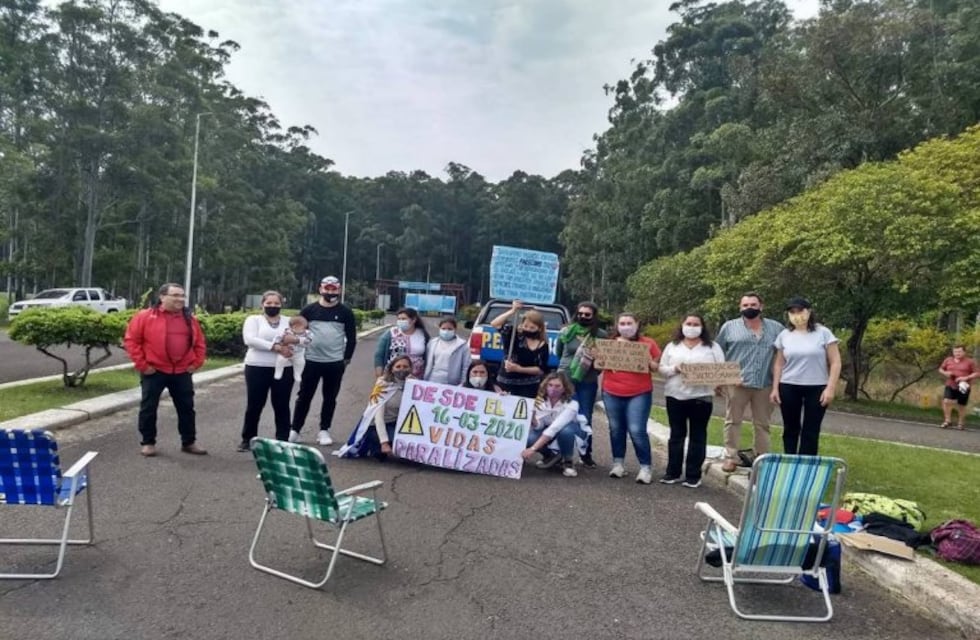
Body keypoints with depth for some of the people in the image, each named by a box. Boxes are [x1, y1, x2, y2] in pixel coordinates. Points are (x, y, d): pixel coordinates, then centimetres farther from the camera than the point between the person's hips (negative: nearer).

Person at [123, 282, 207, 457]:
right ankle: (147, 442, 20)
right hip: (154, 371, -3)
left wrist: (196, 363, 4)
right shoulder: (145, 317, -6)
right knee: (148, 408, 5)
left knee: (186, 408, 8)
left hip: (182, 372, 3)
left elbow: (200, 343, 14)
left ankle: (189, 442, 20)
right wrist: (142, 364, -9)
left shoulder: (190, 319, 7)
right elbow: (131, 340, -6)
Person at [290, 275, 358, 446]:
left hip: (335, 363, 0)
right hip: (311, 361, 0)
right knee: (304, 396, 7)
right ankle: (294, 430, 16)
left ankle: (324, 431, 19)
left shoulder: (345, 312, 0)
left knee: (330, 398, 8)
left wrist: (347, 358, 0)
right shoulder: (310, 309, 2)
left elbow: (351, 337, 4)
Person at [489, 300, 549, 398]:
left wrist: (519, 369, -13)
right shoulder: (514, 334, 0)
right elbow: (494, 324, -11)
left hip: (529, 387, 0)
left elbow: (541, 370, -4)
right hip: (506, 383, 1)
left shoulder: (543, 345, -1)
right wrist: (513, 311, -19)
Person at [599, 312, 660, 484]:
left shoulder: (648, 344, 0)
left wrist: (648, 360, -15)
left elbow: (657, 368, 4)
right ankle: (618, 463, 22)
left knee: (637, 430, -9)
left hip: (639, 394, -3)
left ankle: (646, 467, 2)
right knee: (616, 429, 10)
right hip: (611, 393, 3)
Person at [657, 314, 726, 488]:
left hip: (701, 397, -1)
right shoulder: (672, 346, 10)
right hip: (675, 396, 1)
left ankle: (693, 475, 10)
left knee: (697, 436, 3)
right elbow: (662, 368, 6)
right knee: (676, 434, 8)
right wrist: (675, 368, -13)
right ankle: (672, 472, 15)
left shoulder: (712, 347, 6)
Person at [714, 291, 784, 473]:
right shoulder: (729, 327, 4)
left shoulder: (776, 328, 9)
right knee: (733, 421, 1)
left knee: (762, 423, 10)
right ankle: (731, 457, 7)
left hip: (765, 384, 2)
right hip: (736, 383, -2)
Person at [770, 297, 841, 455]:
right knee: (790, 428, 10)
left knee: (811, 431, 2)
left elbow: (835, 362, -4)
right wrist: (775, 388, 4)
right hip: (789, 388, 2)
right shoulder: (784, 335, 4)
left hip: (817, 388, -2)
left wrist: (830, 388, -10)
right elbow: (778, 364, 9)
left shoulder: (823, 333, -4)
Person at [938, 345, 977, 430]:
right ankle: (948, 421, -4)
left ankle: (961, 423, 26)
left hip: (963, 387, -2)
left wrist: (966, 378, -17)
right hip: (950, 386, 2)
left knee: (961, 405, 7)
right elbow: (941, 369, 17)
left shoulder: (970, 362, -2)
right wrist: (945, 373, -6)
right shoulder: (948, 360, 6)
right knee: (946, 401, -16)